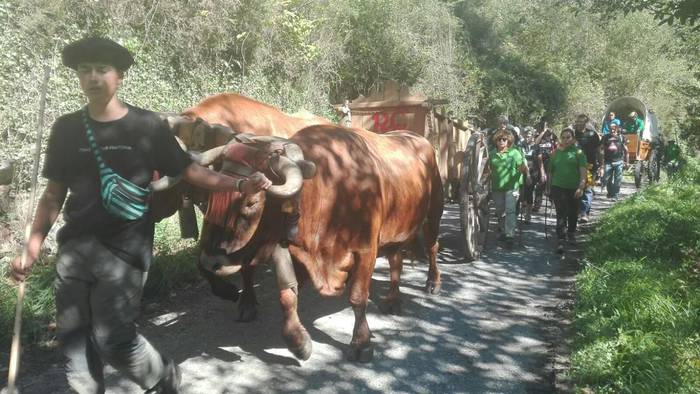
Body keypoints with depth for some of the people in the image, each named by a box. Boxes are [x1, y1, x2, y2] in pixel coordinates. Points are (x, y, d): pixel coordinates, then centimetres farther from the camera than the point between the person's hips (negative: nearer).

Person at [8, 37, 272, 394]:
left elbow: (190, 171, -2)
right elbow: (54, 194, 11)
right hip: (74, 247, 4)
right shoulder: (66, 129, 6)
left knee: (113, 339, -6)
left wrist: (239, 185, -14)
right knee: (72, 339, 9)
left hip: (125, 249, -4)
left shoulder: (147, 126, -4)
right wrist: (31, 248, 7)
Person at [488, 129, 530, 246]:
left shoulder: (514, 152, -5)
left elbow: (522, 167, -4)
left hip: (511, 186, -4)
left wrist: (524, 169, -24)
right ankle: (503, 231, 32)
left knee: (510, 210, -10)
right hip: (497, 187, 4)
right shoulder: (492, 154, 5)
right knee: (500, 211, 14)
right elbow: (488, 169, 14)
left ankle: (510, 235, -8)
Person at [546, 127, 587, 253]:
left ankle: (571, 234, 37)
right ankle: (561, 240, -11)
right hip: (558, 187, 0)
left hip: (574, 188, 0)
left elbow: (583, 171, -8)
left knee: (573, 213, 15)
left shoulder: (578, 152, -1)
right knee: (561, 214, -8)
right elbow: (551, 171, 14)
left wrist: (581, 187, -18)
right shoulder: (556, 152, 8)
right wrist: (548, 187, 12)